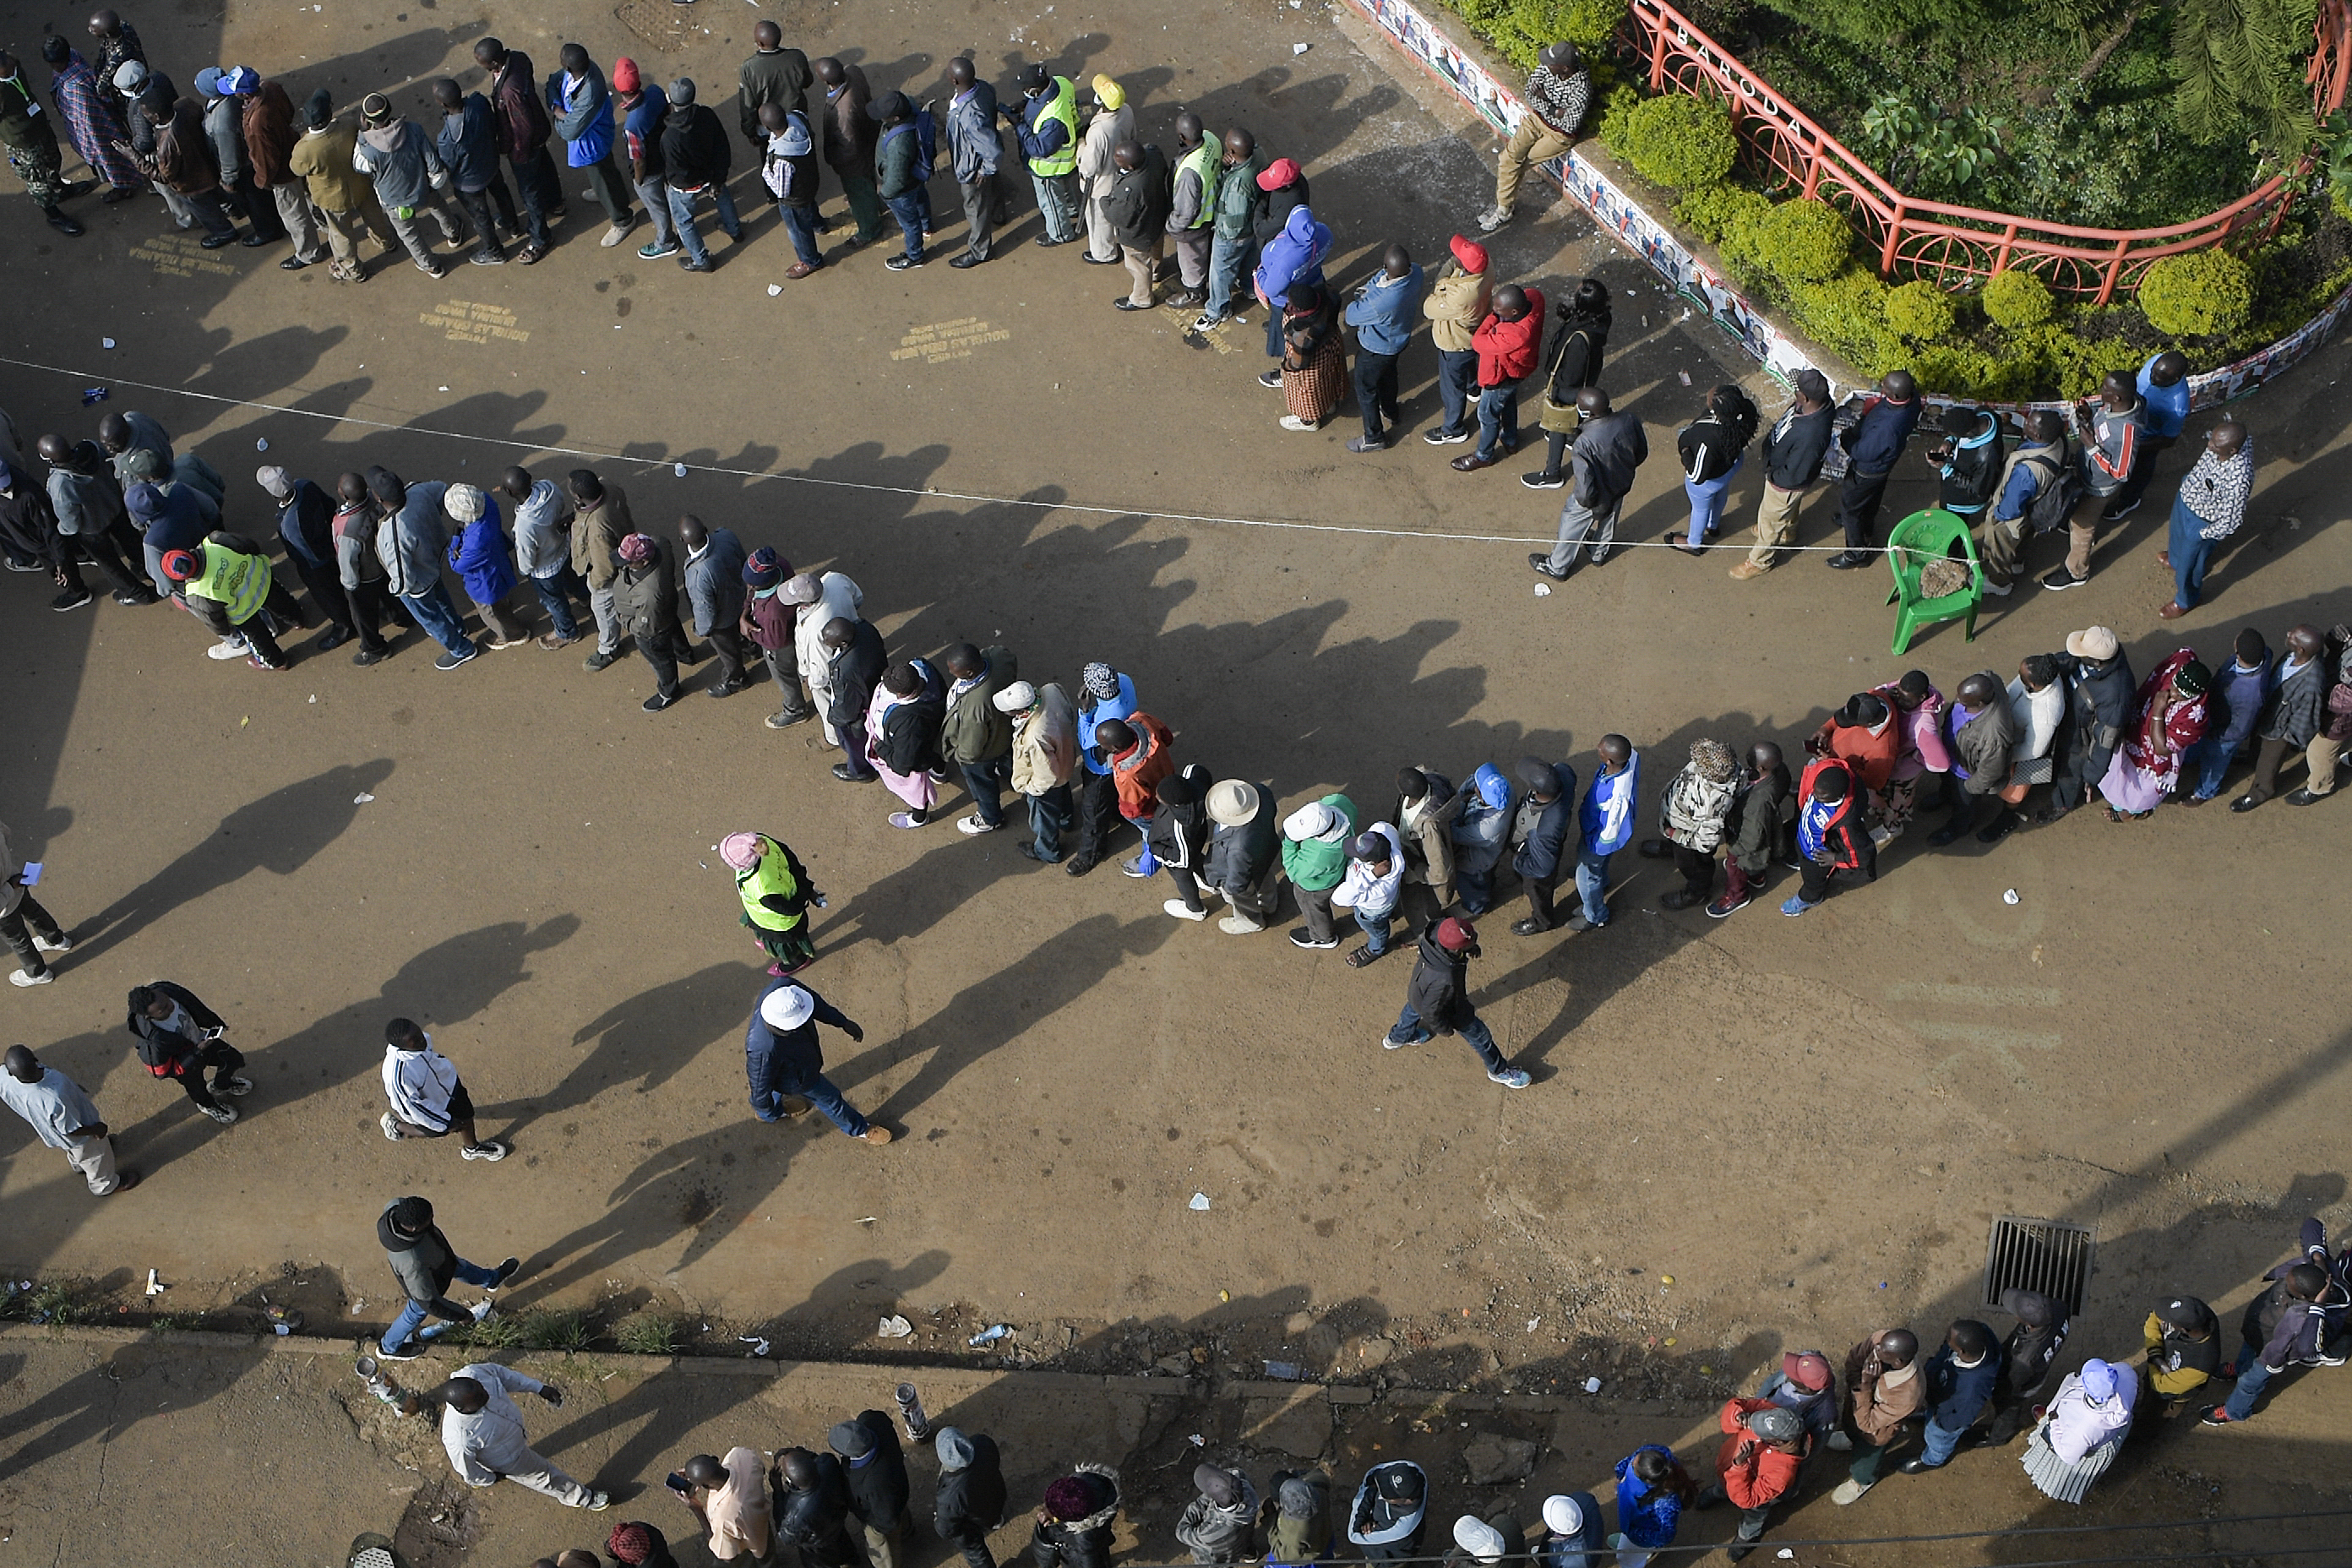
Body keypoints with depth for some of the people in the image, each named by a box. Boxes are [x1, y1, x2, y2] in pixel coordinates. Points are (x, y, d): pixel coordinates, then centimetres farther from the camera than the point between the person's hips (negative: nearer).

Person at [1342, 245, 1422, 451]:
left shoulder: (1382, 304, -46)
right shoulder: (1415, 271, -26)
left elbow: (1352, 316, -25)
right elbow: (1378, 279, -6)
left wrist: (1352, 306, -5)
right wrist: (1363, 292, -19)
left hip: (1377, 348, -7)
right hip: (1399, 338, 7)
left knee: (1365, 388, 18)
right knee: (1387, 374, 34)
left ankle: (1374, 438, 38)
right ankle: (1391, 413, 61)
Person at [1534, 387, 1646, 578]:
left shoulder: (1585, 443, -41)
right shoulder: (1628, 422, -25)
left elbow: (1586, 488, -35)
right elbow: (1642, 453, -5)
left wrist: (1584, 500, -12)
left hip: (1595, 498, -5)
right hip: (1621, 488, 5)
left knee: (1571, 528, 22)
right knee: (1608, 520, 34)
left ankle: (1556, 567, 45)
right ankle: (1599, 553, 62)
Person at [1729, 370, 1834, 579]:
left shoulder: (1810, 436, -48)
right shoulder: (1819, 402, -24)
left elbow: (1795, 475, -34)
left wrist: (1771, 474, -17)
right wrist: (1774, 431, -1)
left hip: (1786, 483, -8)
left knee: (1769, 519, 20)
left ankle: (1760, 561, 46)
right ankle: (1787, 532, 69)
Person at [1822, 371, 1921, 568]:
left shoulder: (1887, 428, -47)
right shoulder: (1912, 396, -25)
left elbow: (1862, 453, -29)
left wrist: (1844, 439, -12)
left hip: (1867, 470, -8)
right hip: (1883, 463, 8)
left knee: (1849, 504, 18)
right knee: (1870, 501, 34)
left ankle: (1857, 554, 39)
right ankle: (1866, 530, 64)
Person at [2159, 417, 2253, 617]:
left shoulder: (2238, 480, -45)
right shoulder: (2224, 439, -27)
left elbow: (2230, 523, -31)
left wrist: (2202, 535, -17)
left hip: (2201, 521, -6)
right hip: (2186, 496, 6)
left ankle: (2187, 600, 52)